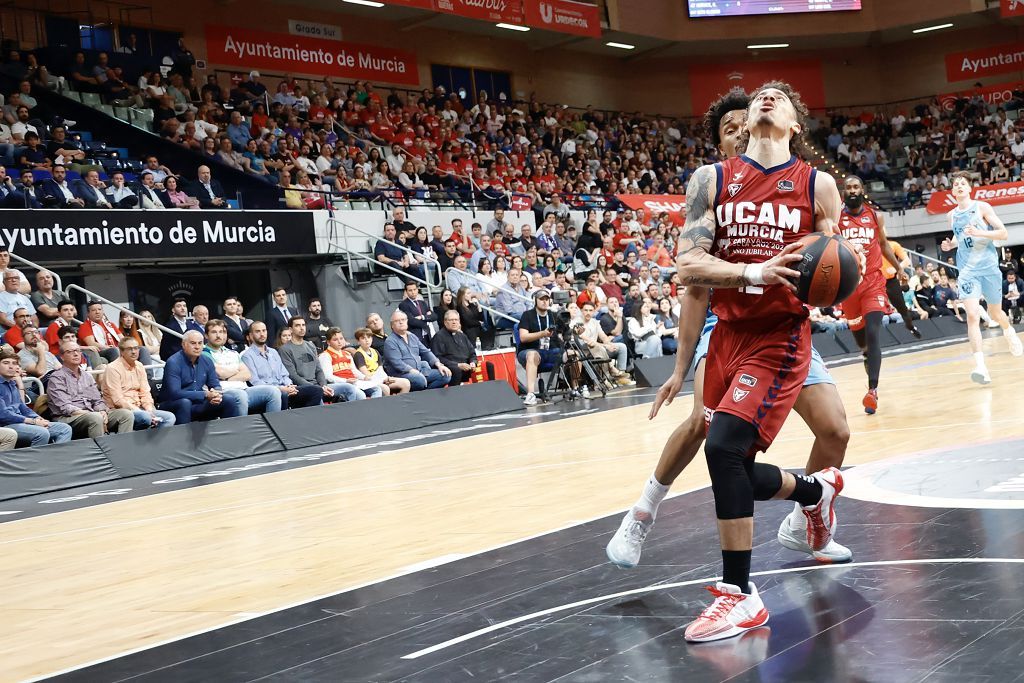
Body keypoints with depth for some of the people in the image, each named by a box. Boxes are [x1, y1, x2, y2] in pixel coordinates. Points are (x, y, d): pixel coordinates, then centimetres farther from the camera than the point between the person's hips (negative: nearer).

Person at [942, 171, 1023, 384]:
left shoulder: (982, 207, -5)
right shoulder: (952, 215, 7)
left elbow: (1003, 232, -8)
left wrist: (979, 232, -23)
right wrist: (951, 244, 2)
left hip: (989, 268, -1)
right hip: (967, 271, 1)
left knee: (995, 313, 15)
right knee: (972, 315, -17)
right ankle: (980, 366, -24)